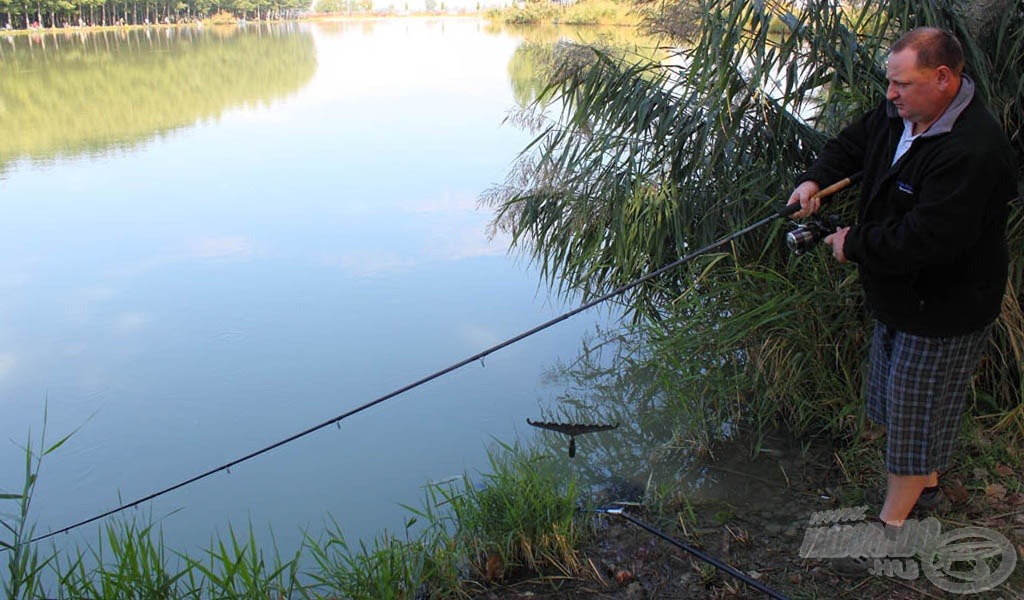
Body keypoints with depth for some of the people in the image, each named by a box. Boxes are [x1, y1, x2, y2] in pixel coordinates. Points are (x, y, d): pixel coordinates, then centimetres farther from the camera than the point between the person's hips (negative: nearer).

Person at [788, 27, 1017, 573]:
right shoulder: (901, 114, -3)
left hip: (943, 309, -10)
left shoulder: (971, 154, -33)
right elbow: (855, 141, 16)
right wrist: (816, 179, -3)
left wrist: (854, 245, -20)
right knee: (893, 398, 25)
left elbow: (924, 240, -35)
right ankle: (925, 479, 48)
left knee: (914, 410, 5)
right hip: (898, 294, 10)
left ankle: (891, 520, 23)